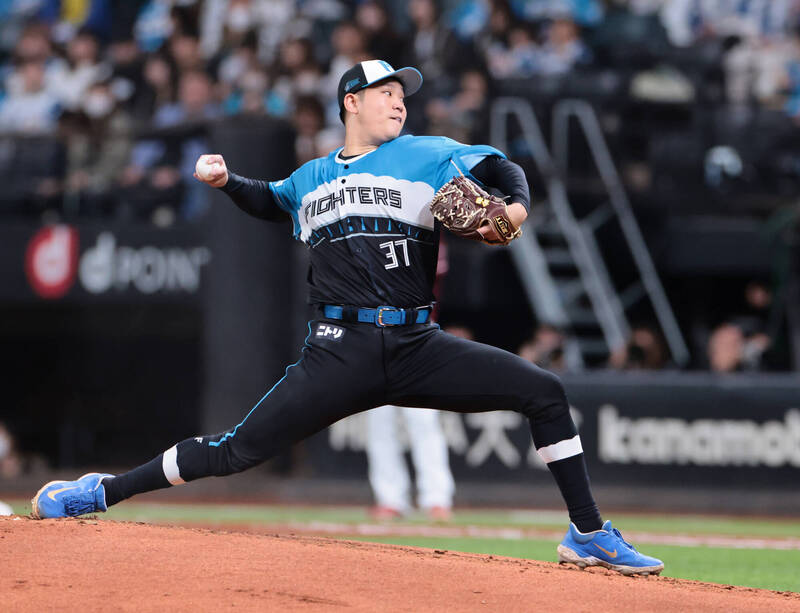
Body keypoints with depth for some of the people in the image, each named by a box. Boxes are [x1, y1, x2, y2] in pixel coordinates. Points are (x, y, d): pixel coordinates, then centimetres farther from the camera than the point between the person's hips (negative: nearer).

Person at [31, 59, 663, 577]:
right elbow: (270, 200, 36)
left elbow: (500, 167, 6)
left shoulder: (427, 155, 10)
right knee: (238, 450, -10)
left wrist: (516, 208, -16)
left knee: (544, 391, -12)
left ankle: (588, 534, -2)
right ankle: (100, 492, 1)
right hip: (340, 352, -1)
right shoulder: (311, 178, 17)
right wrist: (226, 181, 16)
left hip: (417, 346, 1)